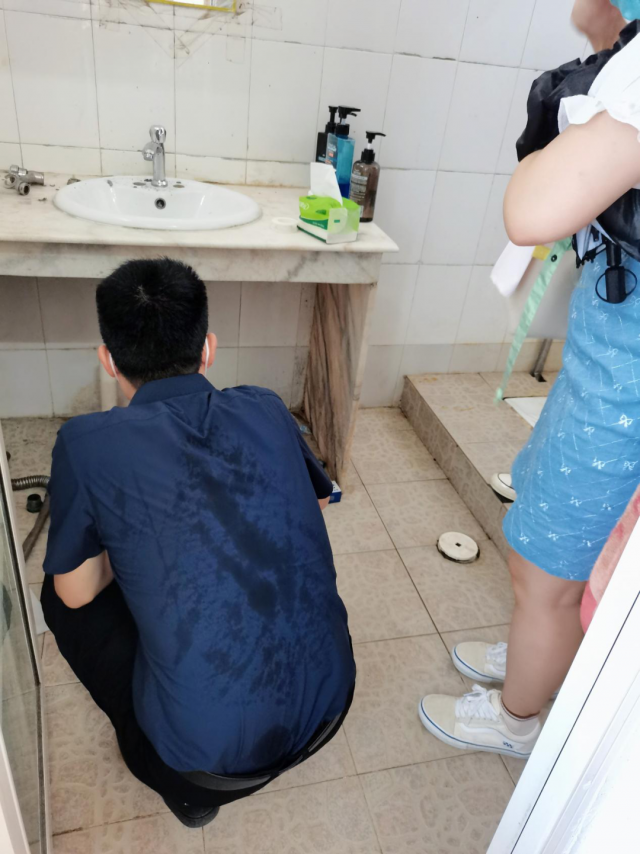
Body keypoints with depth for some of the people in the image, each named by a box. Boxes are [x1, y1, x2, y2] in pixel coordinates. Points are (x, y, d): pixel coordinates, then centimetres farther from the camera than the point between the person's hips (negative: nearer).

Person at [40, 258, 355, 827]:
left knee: (63, 600, 15)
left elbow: (77, 591, 1)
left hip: (212, 746, -3)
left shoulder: (87, 444, -13)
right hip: (330, 702, 4)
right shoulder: (266, 411, -3)